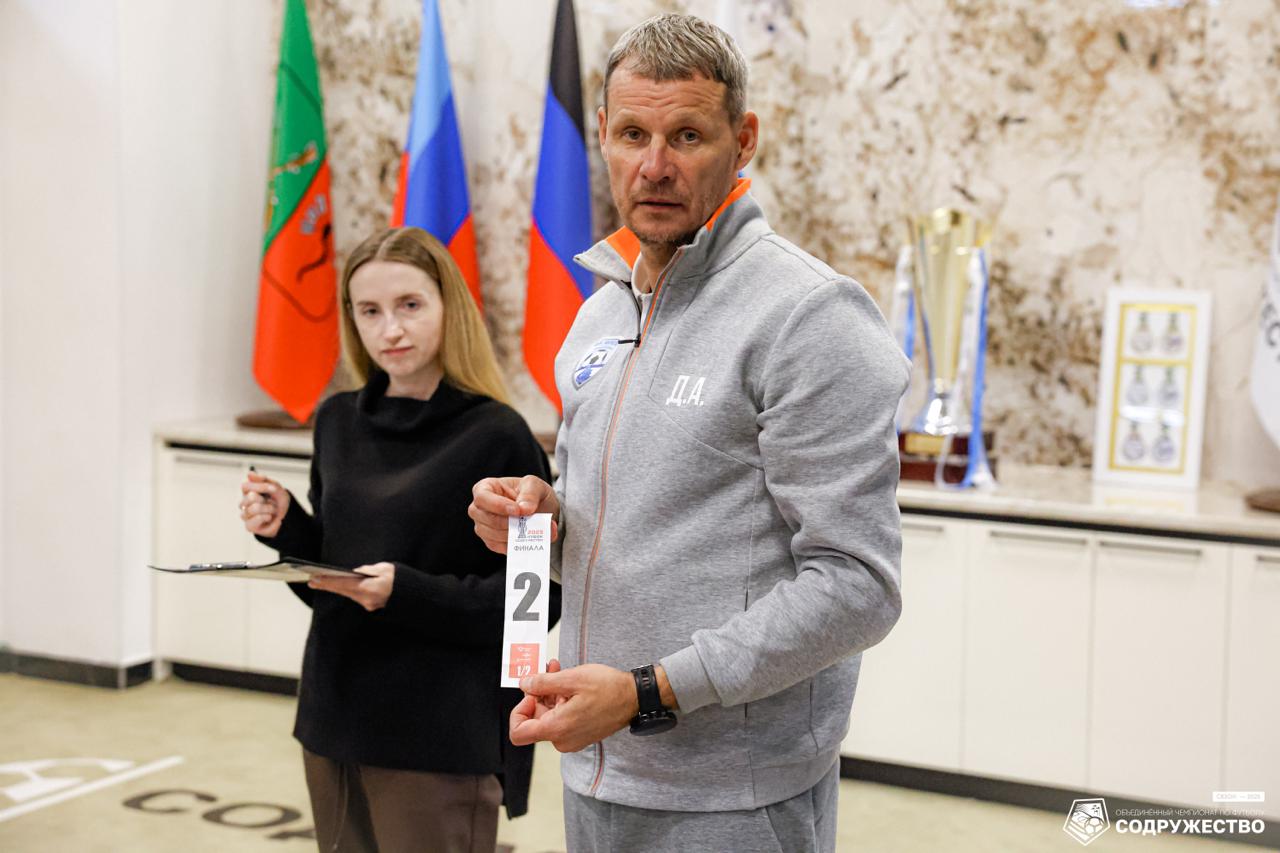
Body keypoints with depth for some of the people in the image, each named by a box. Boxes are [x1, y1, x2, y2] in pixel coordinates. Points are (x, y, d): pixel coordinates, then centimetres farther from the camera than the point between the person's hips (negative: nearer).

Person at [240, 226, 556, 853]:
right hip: (336, 716, 6)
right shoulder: (339, 422, 7)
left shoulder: (495, 436, -11)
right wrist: (285, 528, -5)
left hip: (442, 737, -5)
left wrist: (408, 594, -22)